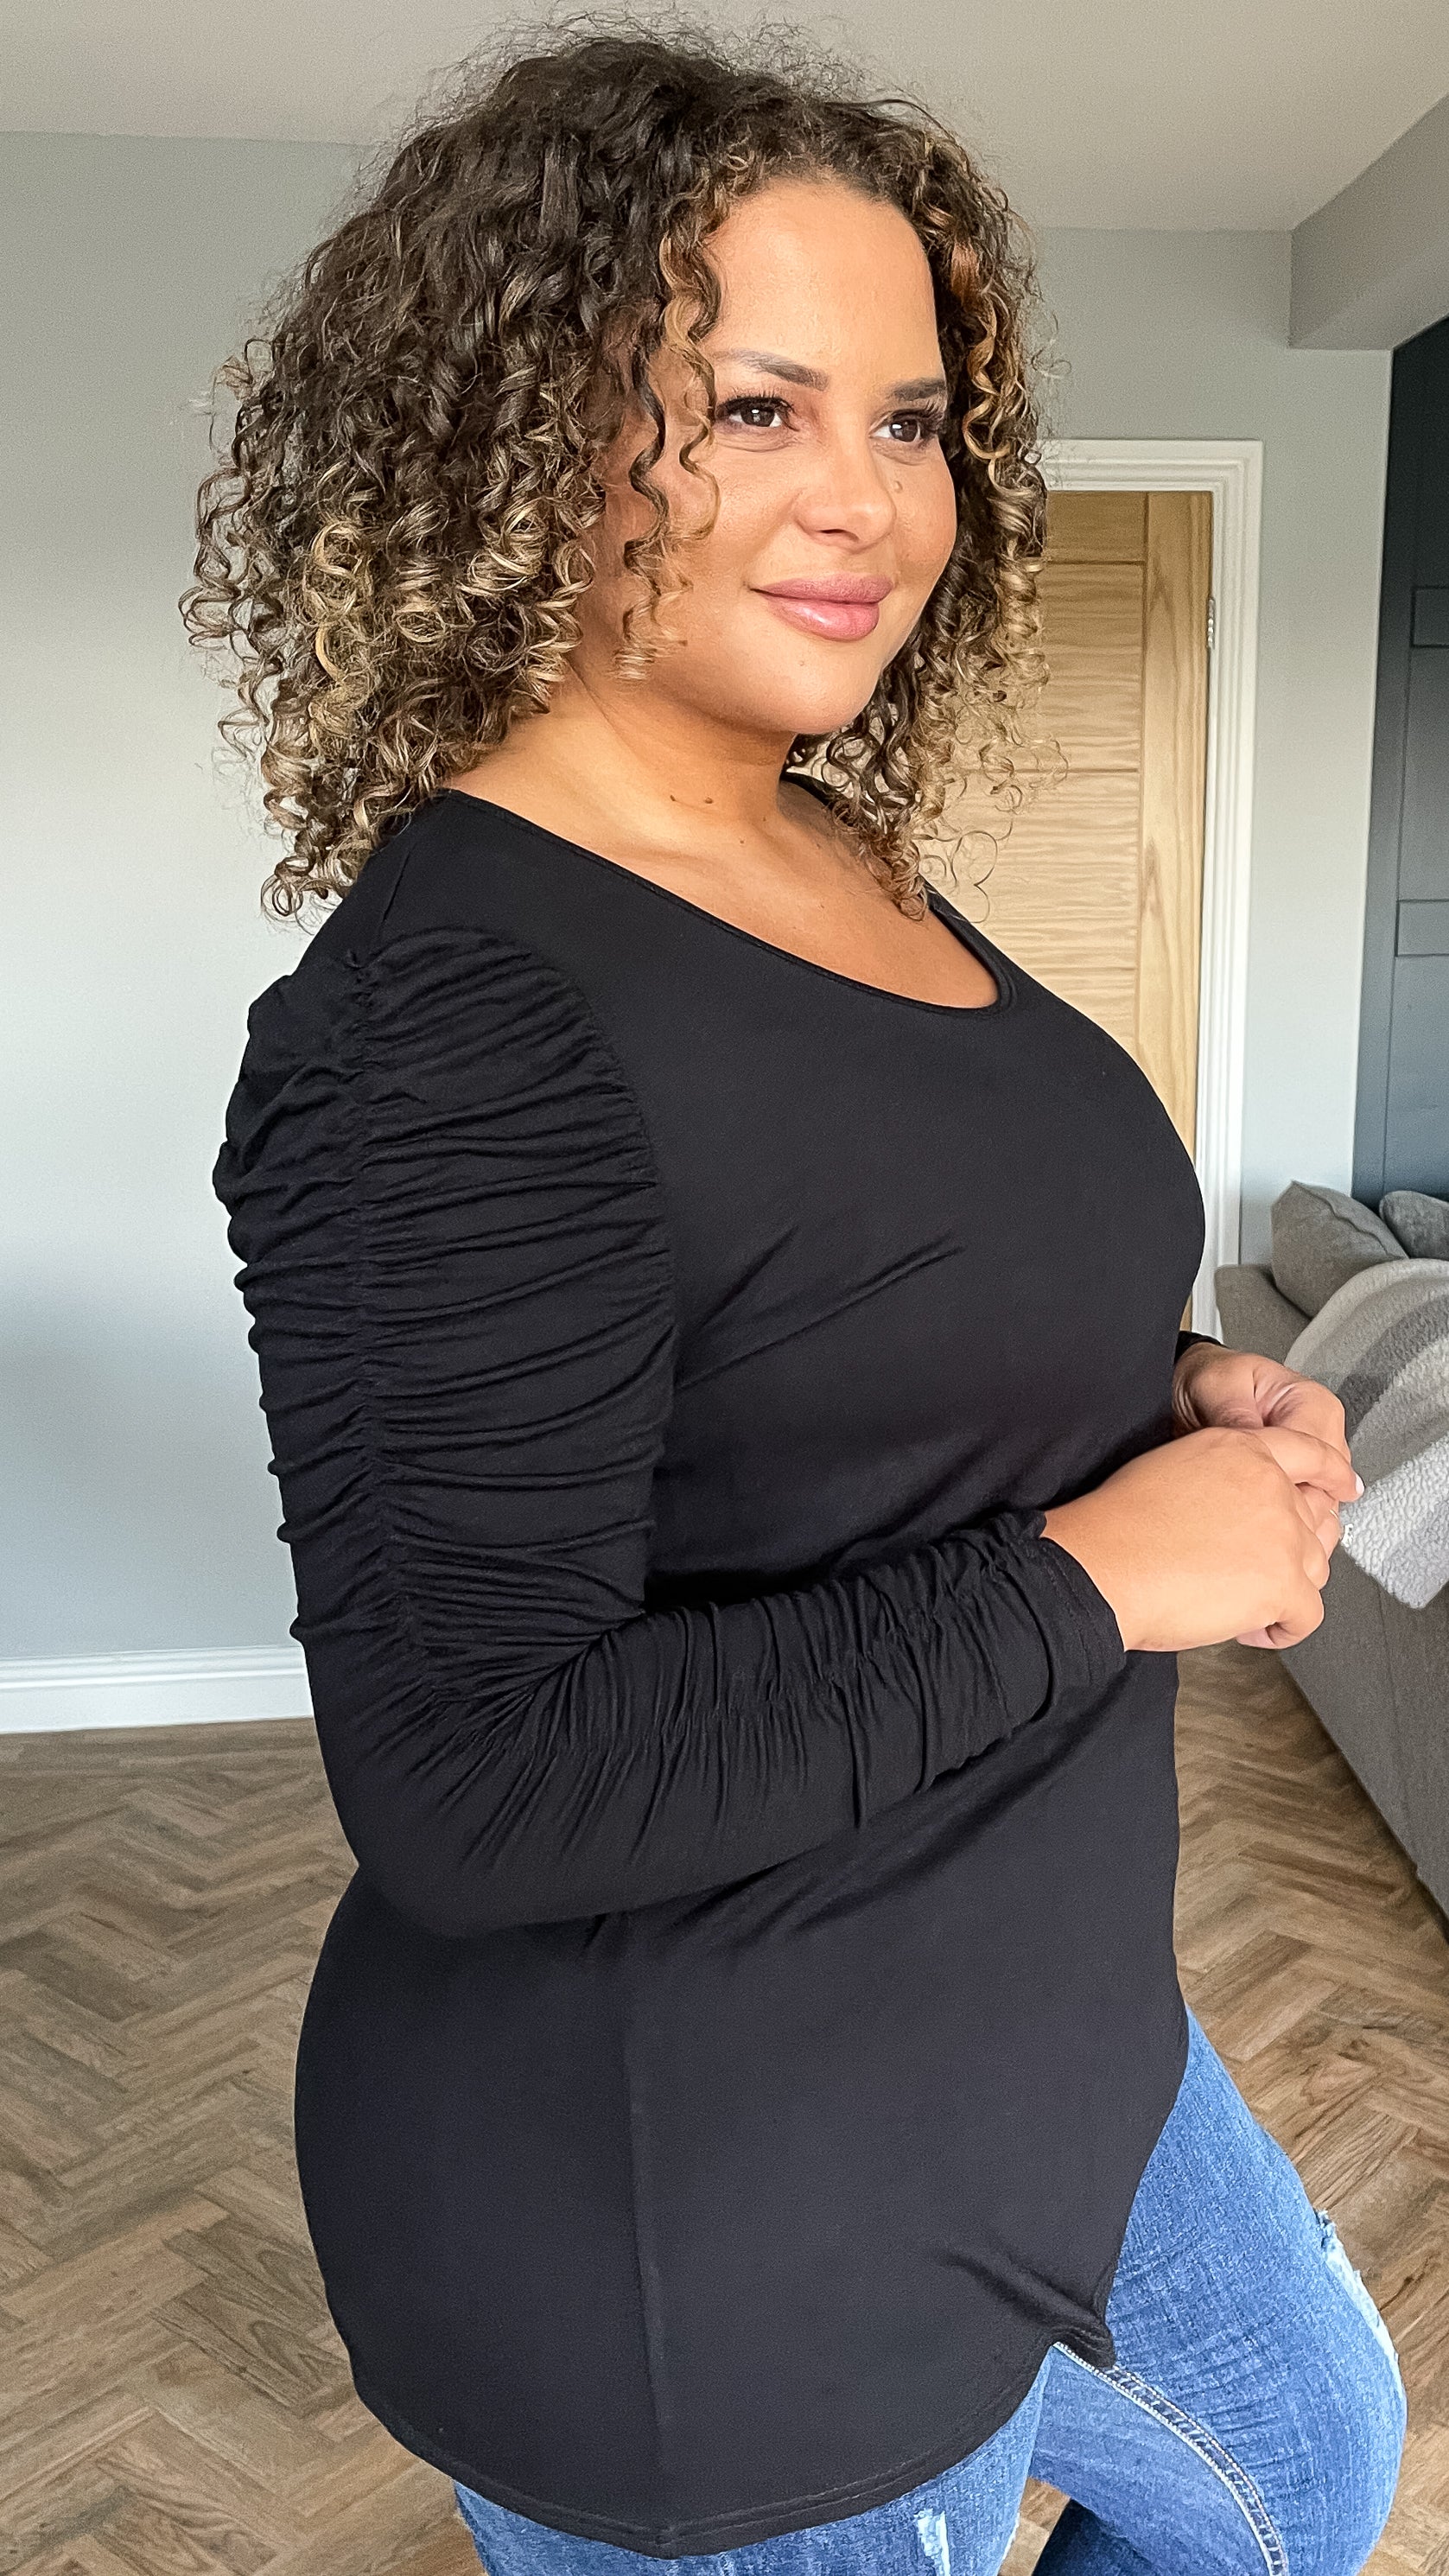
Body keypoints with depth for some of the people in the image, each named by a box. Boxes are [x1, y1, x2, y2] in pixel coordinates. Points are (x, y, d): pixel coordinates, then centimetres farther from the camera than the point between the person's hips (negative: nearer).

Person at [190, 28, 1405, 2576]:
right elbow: (475, 1787, -30)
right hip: (699, 2228, -8)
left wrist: (1174, 1402, -5)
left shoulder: (851, 865, 0)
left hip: (1039, 2024, 9)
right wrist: (1099, 1570, -25)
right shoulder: (453, 1017, -28)